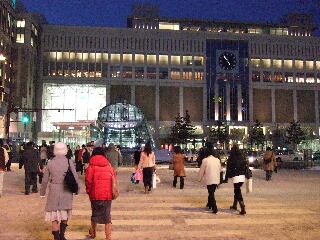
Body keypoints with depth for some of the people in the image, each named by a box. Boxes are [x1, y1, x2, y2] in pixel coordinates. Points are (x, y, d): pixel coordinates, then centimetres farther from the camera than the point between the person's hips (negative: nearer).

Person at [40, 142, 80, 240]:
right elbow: (75, 178, -5)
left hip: (54, 192, -1)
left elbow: (45, 180, 0)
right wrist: (77, 190, 9)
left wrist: (42, 192, 12)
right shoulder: (69, 162, -6)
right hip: (66, 192, 1)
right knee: (65, 215, 21)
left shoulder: (50, 163, -4)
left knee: (54, 218, 8)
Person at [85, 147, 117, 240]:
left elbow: (88, 180, -8)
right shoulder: (109, 165, 3)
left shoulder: (91, 166, -5)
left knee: (95, 213, 19)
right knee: (107, 216, 6)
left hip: (95, 194, -1)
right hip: (108, 194, 1)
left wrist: (88, 191, 9)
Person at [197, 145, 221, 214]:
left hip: (210, 180, -5)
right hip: (216, 180, 5)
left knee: (211, 194, 1)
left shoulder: (205, 160, -8)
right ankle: (209, 204, 37)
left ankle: (214, 209, -4)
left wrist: (199, 178, 13)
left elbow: (201, 170, 0)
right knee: (211, 193, 22)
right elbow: (220, 169, 14)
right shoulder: (217, 160, 5)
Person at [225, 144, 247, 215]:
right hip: (242, 177, 6)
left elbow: (229, 169, -7)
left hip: (236, 177, -6)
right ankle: (234, 205, 35)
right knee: (236, 191, 22)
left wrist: (226, 178, -1)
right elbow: (246, 167, 9)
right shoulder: (243, 157, 7)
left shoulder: (231, 158, -8)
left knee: (238, 193, -5)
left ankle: (243, 209, -14)